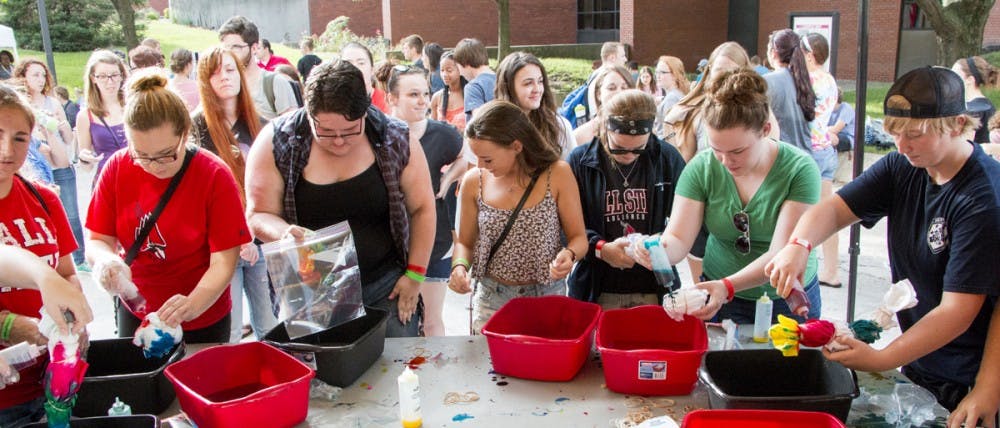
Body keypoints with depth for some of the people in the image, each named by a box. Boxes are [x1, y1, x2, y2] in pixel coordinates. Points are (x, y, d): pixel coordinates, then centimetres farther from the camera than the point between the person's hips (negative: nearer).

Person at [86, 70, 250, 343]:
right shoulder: (117, 168, -10)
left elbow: (223, 263, -20)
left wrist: (192, 305, -37)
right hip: (135, 314, 3)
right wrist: (105, 259, -27)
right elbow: (97, 240, -4)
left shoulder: (215, 176, -19)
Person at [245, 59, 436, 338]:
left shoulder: (395, 140, -7)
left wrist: (415, 275, -1)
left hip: (385, 288, 0)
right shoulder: (275, 142, -9)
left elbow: (422, 208, 2)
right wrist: (284, 232, -24)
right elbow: (259, 214, -2)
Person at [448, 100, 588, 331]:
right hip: (491, 299, 1)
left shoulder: (557, 175, -10)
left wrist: (569, 254, -24)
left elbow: (578, 237, -3)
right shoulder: (474, 181, -5)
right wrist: (459, 266, -13)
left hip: (547, 297, -1)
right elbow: (465, 242, 7)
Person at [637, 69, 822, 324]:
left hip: (789, 301, -1)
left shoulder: (799, 169, -18)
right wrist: (661, 249, -38)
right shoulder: (701, 168, -11)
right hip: (717, 298, 2)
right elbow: (678, 238, -14)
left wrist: (728, 286, -40)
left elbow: (783, 253, -26)